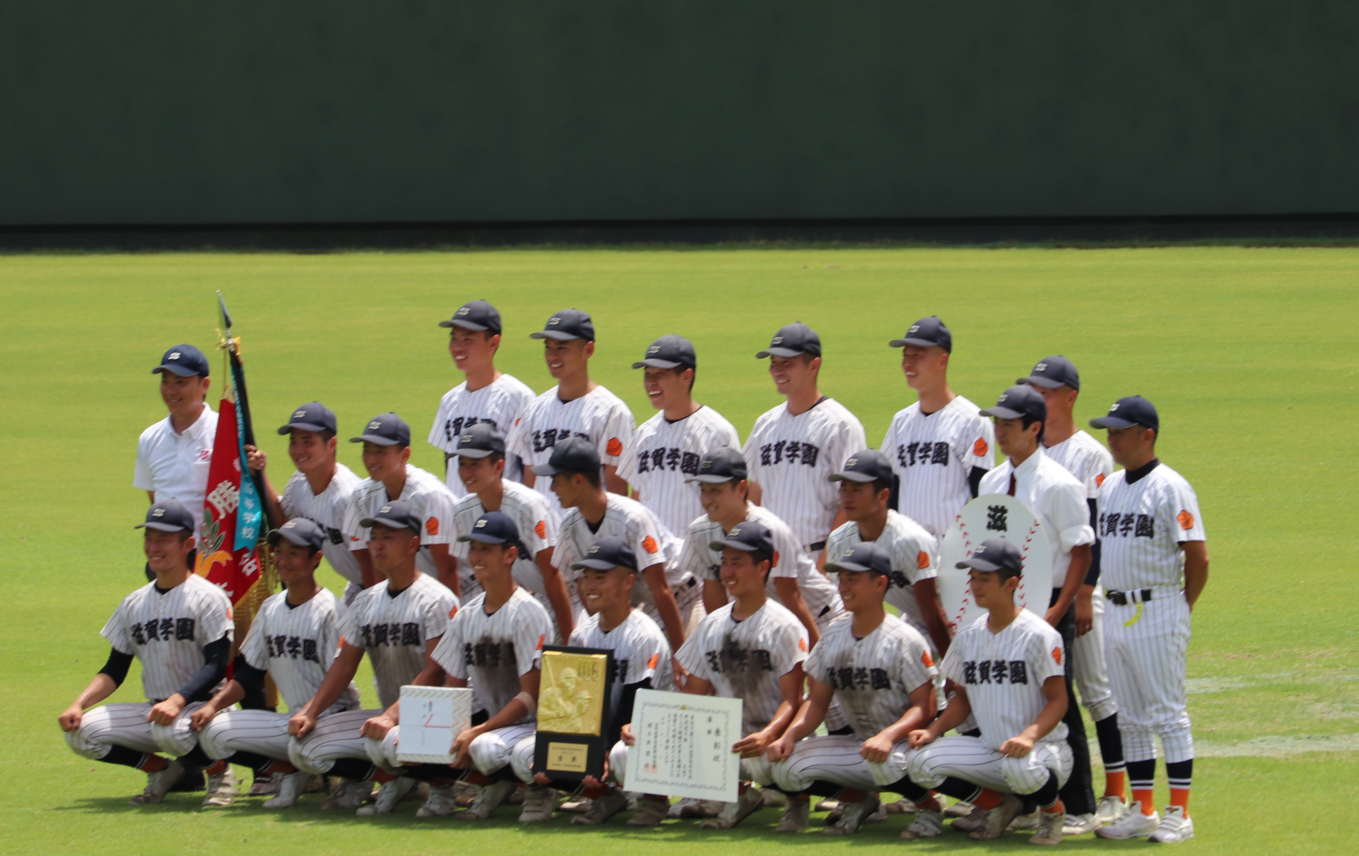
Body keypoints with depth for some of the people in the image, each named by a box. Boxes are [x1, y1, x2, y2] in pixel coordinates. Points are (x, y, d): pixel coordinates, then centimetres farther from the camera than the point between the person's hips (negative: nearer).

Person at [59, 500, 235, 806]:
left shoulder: (207, 597, -7)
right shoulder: (134, 604, 12)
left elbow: (217, 666, -15)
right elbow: (114, 671, 13)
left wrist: (177, 701, -32)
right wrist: (78, 704, -5)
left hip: (200, 705, -6)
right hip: (154, 710, 6)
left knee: (169, 730, -39)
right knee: (80, 730, -12)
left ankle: (219, 771, -6)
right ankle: (160, 769, 8)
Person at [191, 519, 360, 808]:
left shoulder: (329, 610, -9)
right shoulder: (270, 608, 12)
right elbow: (250, 673, 13)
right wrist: (214, 705, -1)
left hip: (330, 717, -7)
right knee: (212, 731, -8)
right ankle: (289, 773, -1)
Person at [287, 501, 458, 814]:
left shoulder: (436, 600, -11)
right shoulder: (366, 601, 13)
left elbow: (434, 673, -19)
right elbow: (344, 665, 11)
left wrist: (392, 716, -30)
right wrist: (311, 712, -4)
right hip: (386, 715, 7)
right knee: (302, 745, -7)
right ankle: (393, 776, -2)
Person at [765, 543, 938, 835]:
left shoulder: (904, 640, -11)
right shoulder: (833, 637, 9)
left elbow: (925, 707, -16)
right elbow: (817, 701, 10)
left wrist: (888, 736, -34)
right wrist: (791, 734, -11)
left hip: (902, 743, -6)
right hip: (856, 744, 6)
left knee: (883, 762, -42)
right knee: (786, 767, -14)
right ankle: (859, 800, 7)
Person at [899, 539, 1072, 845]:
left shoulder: (1038, 635, -11)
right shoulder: (968, 637, 9)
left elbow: (1058, 700, -12)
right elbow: (963, 697, 17)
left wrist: (1029, 735, -30)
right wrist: (933, 730, -1)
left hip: (1043, 748, -6)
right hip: (989, 751, 6)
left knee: (1021, 767, -41)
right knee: (921, 762, -14)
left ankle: (1053, 810, -4)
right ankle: (999, 805, 6)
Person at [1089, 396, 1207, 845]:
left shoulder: (1170, 488, -9)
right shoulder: (1108, 487, 13)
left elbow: (1198, 556, -12)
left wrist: (1180, 609, -5)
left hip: (1158, 612, -8)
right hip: (1116, 614, 8)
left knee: (1168, 715, -5)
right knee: (1131, 718, 11)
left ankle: (1179, 814, -2)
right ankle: (1142, 811, 17)